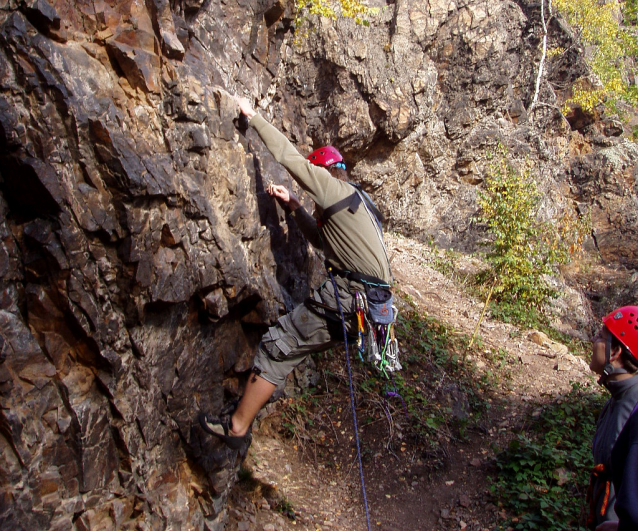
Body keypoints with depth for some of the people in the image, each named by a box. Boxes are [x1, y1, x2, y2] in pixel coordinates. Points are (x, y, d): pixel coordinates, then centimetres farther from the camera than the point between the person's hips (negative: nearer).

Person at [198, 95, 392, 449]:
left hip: (349, 296, -10)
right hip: (370, 300, 10)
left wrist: (253, 117, 3)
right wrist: (293, 205, 28)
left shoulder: (336, 188, -3)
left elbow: (290, 157, -7)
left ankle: (237, 426, -1)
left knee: (276, 345, -6)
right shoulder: (351, 201, 25)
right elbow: (320, 239, 35)